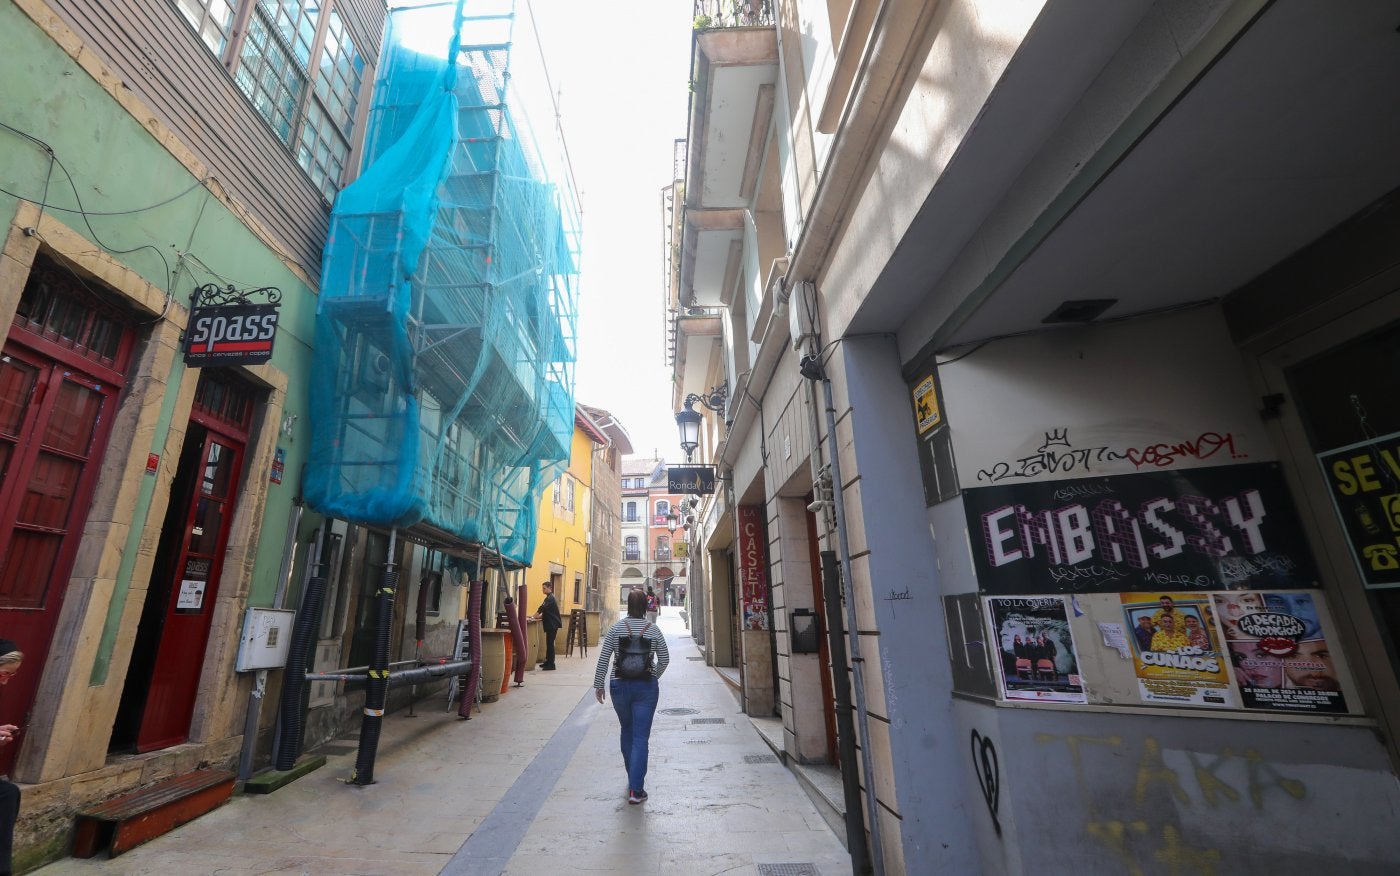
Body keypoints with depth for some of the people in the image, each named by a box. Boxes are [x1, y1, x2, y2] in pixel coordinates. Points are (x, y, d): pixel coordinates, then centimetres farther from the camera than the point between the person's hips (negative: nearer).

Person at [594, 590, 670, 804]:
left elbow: (604, 658, -4)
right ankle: (636, 789, 0)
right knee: (641, 737, 3)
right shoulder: (653, 630, -4)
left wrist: (598, 684, 6)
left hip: (620, 685, 2)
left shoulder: (616, 628, -4)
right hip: (646, 687, -1)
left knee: (627, 731, 22)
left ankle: (632, 776, 39)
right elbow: (664, 659, 1)